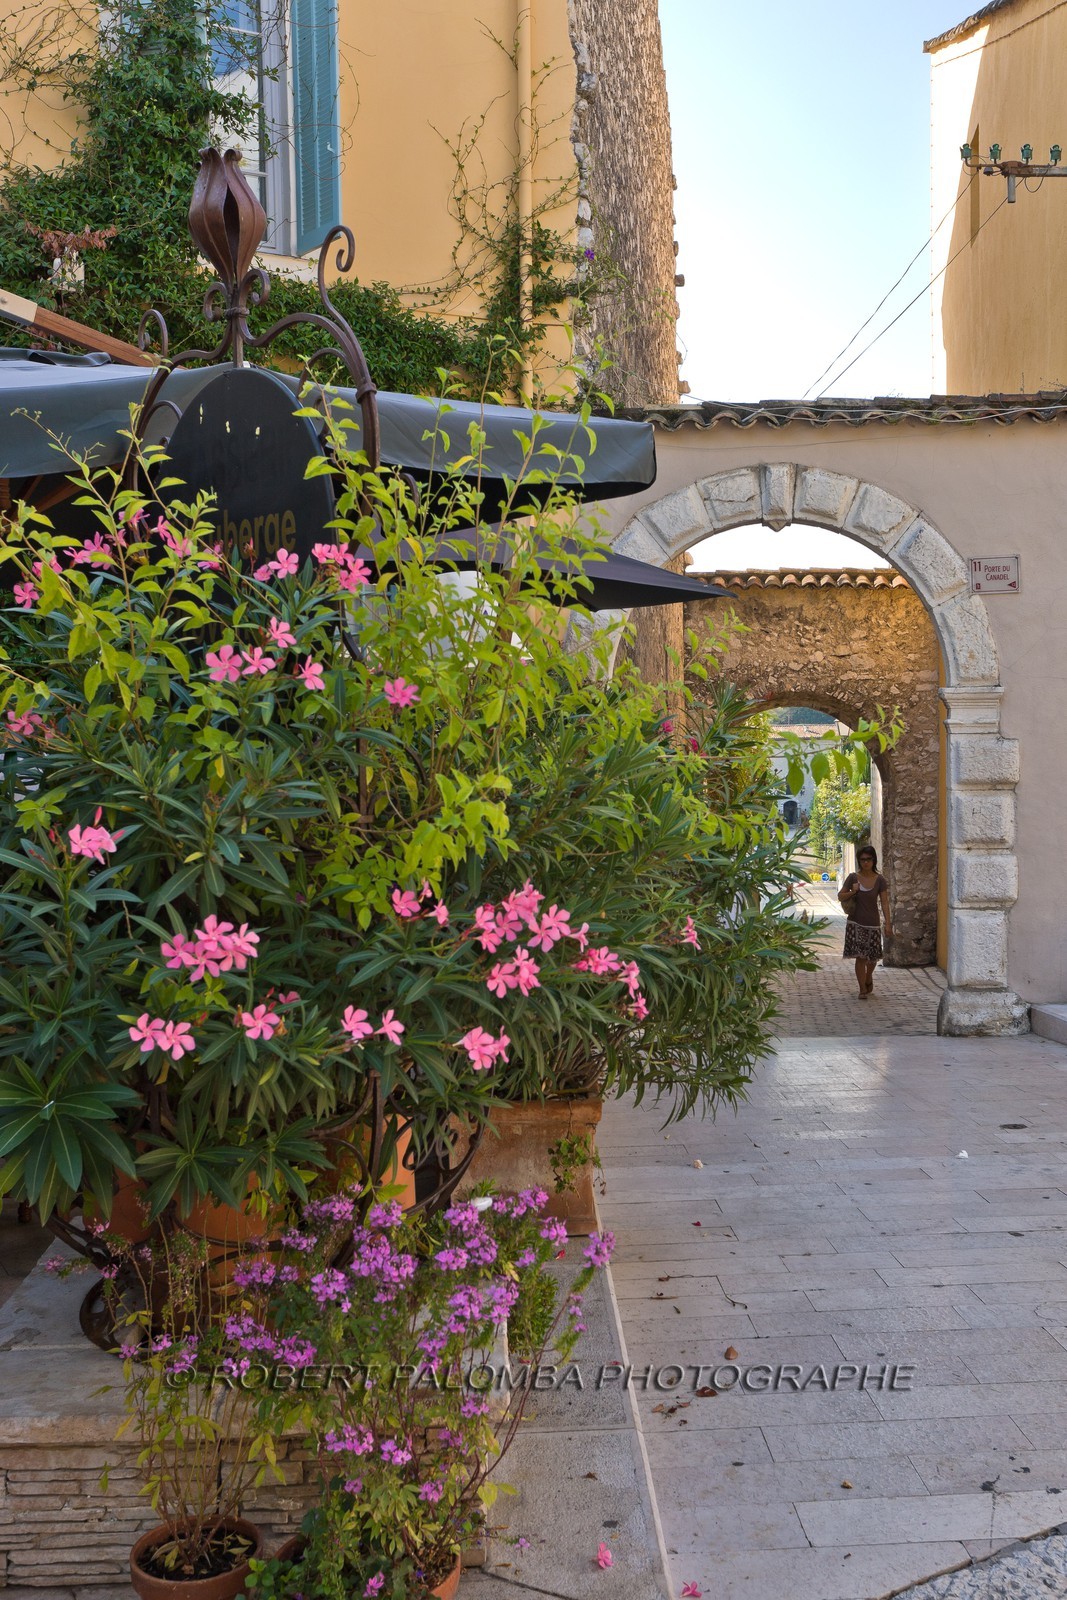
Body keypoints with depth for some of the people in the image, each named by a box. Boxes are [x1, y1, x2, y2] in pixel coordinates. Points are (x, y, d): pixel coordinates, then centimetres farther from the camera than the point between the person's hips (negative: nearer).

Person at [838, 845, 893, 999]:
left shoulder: (879, 880, -2)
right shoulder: (853, 877, -2)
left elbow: (884, 902, -4)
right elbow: (840, 896, 5)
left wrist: (888, 924, -10)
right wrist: (852, 891, -14)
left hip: (872, 923, 1)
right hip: (855, 923, -1)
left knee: (872, 956, 9)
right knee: (860, 956, -3)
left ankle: (868, 978, 39)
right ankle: (863, 989, 6)